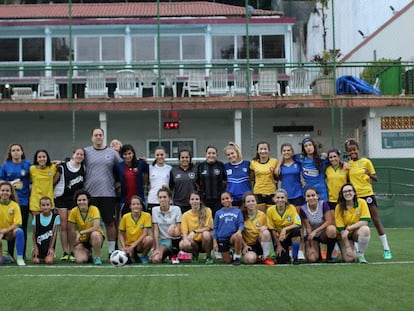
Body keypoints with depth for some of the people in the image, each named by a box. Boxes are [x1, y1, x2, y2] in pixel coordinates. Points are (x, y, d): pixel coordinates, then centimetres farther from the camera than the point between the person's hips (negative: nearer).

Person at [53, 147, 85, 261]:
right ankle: (65, 252, 1)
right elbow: (54, 181, -1)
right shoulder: (63, 167, -5)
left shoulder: (83, 168, 4)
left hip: (74, 199, 2)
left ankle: (72, 252, 3)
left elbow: (84, 184, 12)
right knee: (63, 226, -2)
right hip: (61, 198, -2)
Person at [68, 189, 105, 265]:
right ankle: (87, 253, 14)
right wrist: (73, 247, -4)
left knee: (95, 234, -39)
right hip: (82, 240, 2)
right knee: (80, 260, -24)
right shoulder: (74, 211, -11)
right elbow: (71, 231, -5)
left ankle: (97, 257, -15)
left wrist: (81, 232, -26)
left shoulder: (94, 209, -17)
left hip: (96, 237, -2)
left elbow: (96, 227, -28)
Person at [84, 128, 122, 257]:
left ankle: (112, 251, 9)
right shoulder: (86, 152, 6)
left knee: (110, 222, 2)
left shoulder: (112, 153, 8)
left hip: (108, 193, 0)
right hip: (90, 193, 0)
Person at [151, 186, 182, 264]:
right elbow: (155, 230, -4)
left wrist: (176, 230, -32)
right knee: (155, 259, -28)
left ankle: (174, 255, -11)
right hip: (162, 240, 1)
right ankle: (167, 254, 11)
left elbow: (179, 230, -8)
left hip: (175, 240, -1)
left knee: (173, 228, -35)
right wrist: (157, 248, -11)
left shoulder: (176, 209, -5)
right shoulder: (155, 210, 0)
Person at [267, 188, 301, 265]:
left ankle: (295, 257, -16)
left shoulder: (291, 208, -14)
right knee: (281, 260, -18)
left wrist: (285, 229, -34)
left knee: (296, 230, -35)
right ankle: (285, 254, 21)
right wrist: (278, 245, -7)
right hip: (279, 238, 0)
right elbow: (272, 230, -6)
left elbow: (298, 224, -22)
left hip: (290, 235, 0)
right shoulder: (270, 210, -12)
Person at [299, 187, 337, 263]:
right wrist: (311, 247, -18)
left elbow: (329, 221, -20)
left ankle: (329, 255, -14)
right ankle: (317, 249, 16)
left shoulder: (323, 204, -13)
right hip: (311, 236, 0)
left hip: (324, 234, 0)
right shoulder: (303, 209, -12)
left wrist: (315, 231, -28)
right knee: (312, 259, -24)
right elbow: (308, 228, -14)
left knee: (331, 229, -36)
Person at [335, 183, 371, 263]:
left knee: (365, 229, -35)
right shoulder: (339, 207, -13)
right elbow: (341, 229, -15)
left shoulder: (361, 202, -12)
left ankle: (360, 254, -12)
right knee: (348, 259, -22)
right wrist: (347, 247, -21)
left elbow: (365, 221, -19)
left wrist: (349, 228, -26)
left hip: (357, 232, 1)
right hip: (345, 235, -1)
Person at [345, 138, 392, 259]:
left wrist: (370, 174, -21)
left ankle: (386, 249, 4)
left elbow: (376, 178, 0)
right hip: (354, 197, 3)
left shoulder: (366, 161, -3)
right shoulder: (348, 164, 7)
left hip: (367, 195, -3)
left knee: (376, 221, -1)